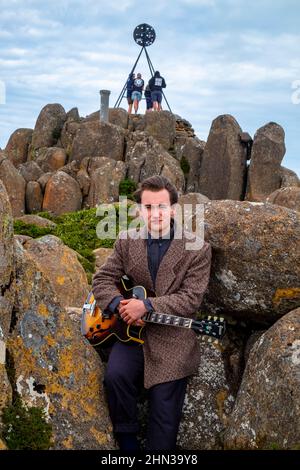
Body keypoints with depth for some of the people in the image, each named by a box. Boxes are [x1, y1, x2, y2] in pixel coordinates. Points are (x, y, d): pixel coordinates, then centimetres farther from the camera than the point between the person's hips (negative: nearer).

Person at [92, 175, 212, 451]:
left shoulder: (198, 250, -8)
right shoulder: (127, 241, 2)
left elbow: (191, 299, -13)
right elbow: (102, 280, 4)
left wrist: (146, 306, -23)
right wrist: (119, 304, -17)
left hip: (172, 338, -2)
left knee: (164, 414, -1)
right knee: (115, 375, -23)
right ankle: (126, 439, 3)